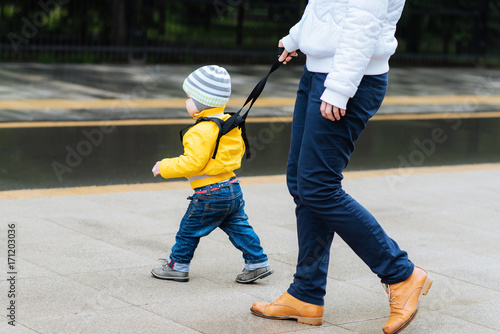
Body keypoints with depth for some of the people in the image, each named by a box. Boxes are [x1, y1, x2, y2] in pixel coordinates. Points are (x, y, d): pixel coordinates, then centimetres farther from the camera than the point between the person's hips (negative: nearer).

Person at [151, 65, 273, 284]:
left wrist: (165, 167, -13)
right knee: (238, 227, 14)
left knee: (189, 230, 7)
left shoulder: (201, 133, -22)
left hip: (210, 195, -8)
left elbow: (192, 163, -24)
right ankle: (257, 263, 12)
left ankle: (177, 266, 19)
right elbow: (239, 150, 19)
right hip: (233, 188, 8)